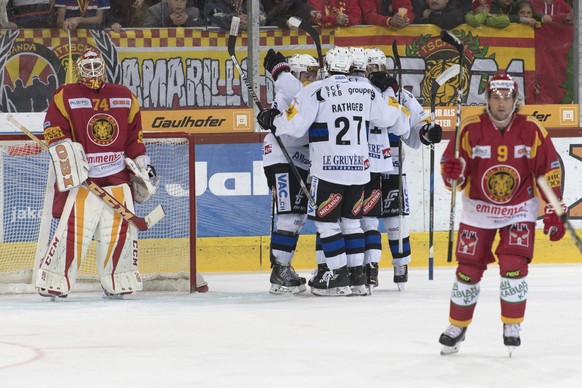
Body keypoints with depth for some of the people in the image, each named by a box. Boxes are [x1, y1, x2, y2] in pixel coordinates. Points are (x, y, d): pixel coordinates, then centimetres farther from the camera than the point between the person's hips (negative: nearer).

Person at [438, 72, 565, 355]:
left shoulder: (531, 131, -12)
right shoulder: (471, 130, -13)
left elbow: (551, 172, -6)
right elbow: (450, 167, -9)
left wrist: (553, 213, -8)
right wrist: (453, 173, -34)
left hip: (519, 208, -1)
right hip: (478, 208, 1)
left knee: (514, 266, -14)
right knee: (468, 268, 2)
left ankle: (512, 327, 2)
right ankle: (457, 326, 18)